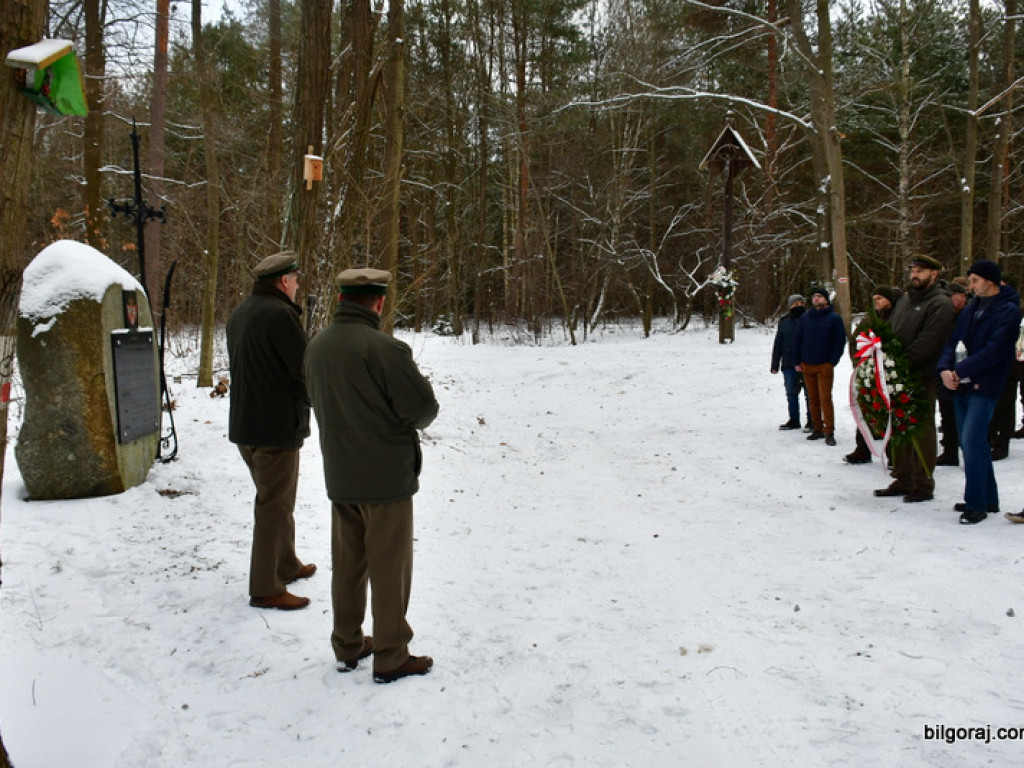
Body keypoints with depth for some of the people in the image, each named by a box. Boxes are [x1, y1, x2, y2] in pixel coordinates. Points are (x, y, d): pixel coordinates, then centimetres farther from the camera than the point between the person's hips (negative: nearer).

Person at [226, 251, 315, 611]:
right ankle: (265, 588, 6)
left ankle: (286, 564, 35)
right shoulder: (279, 314, -19)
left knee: (275, 498, 22)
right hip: (276, 427, -10)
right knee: (274, 505, -1)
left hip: (243, 424, 10)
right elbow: (306, 368, -19)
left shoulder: (240, 313, 12)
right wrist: (307, 404, 1)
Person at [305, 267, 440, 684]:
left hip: (339, 477, 7)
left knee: (347, 564, 18)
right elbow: (423, 409, -17)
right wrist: (420, 384, 3)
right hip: (387, 477, -7)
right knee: (390, 569, 5)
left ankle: (347, 646, 30)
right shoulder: (383, 349, -21)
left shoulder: (316, 347, 3)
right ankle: (390, 657, 14)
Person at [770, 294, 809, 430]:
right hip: (789, 365, 3)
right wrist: (775, 364, 6)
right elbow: (778, 344, 10)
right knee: (791, 393, 9)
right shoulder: (784, 322, 8)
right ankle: (794, 420, 20)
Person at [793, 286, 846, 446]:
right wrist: (797, 361, 8)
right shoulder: (804, 318, 9)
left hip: (825, 366, -4)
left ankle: (829, 432, -4)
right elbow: (797, 340, 14)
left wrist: (833, 361, -7)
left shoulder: (834, 318, 0)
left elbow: (840, 341, -1)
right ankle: (817, 429, 15)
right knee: (813, 398, 7)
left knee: (825, 398, -7)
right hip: (806, 365, 4)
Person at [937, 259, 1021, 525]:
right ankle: (988, 498, 24)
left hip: (983, 386, -8)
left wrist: (961, 370, -19)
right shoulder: (971, 308, 14)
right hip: (962, 384, 8)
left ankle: (977, 504, -3)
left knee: (972, 442, -11)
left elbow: (994, 351, -18)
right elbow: (953, 340, 9)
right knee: (972, 442, 12)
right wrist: (945, 368, -9)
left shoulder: (1008, 311, -9)